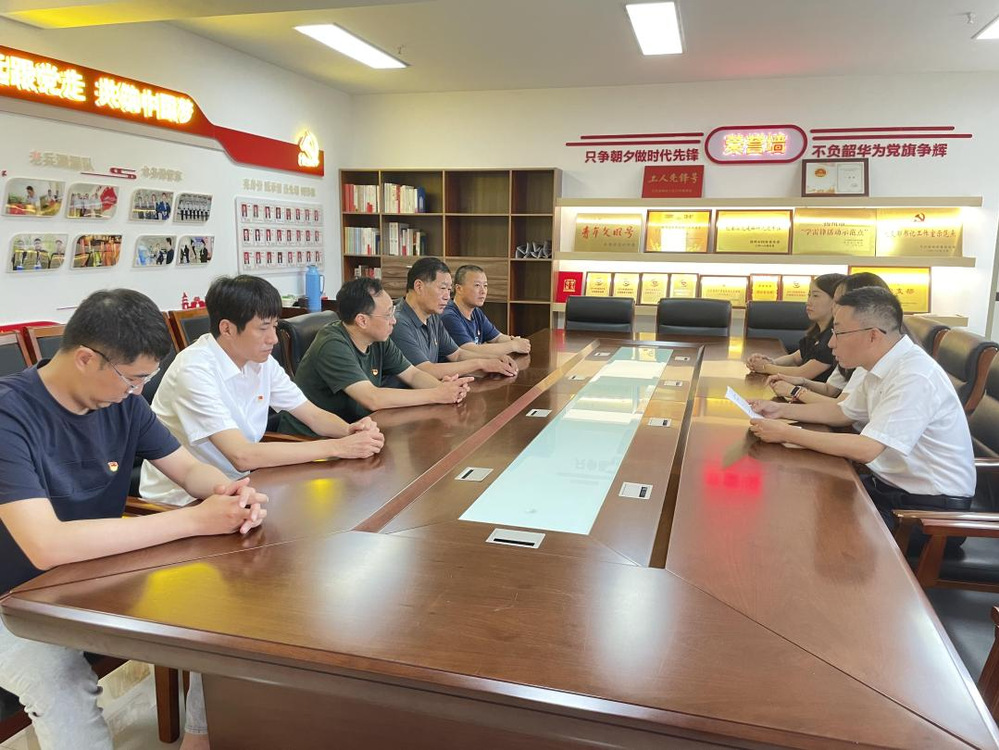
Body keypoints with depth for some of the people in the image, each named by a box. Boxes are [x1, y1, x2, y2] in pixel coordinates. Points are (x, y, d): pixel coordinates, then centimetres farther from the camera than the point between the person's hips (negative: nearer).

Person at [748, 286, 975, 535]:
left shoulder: (914, 377, -26)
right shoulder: (884, 367, 2)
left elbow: (865, 449, -30)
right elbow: (843, 412, 17)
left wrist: (786, 433, -25)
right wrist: (781, 410, 6)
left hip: (931, 505, -8)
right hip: (891, 486, 8)